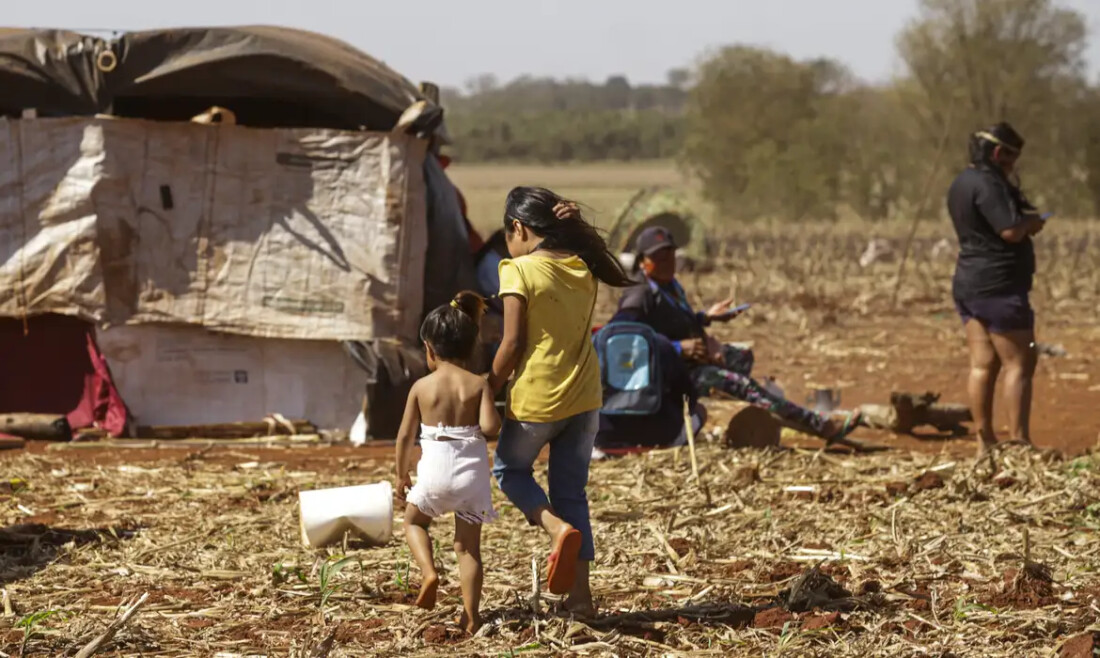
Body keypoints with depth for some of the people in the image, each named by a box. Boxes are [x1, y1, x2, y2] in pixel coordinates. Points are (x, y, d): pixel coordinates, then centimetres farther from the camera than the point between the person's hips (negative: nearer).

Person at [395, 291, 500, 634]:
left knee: (414, 520, 25)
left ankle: (429, 571, -1)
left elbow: (405, 435, 3)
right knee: (468, 545, 11)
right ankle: (471, 615, 7)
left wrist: (402, 475, 16)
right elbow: (490, 427, -15)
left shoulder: (421, 387, 0)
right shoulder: (479, 385, -2)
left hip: (435, 468, -1)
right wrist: (494, 419, 9)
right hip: (472, 470, 1)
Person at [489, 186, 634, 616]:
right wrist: (577, 226, 12)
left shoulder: (519, 271, -12)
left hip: (536, 400, -5)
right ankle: (580, 592, 8)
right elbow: (618, 275, 28)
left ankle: (557, 527, -10)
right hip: (584, 399, 5)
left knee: (510, 469, 19)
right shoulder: (582, 266, 4)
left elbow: (513, 343, -14)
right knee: (571, 491, 15)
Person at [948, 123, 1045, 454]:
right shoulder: (988, 184, -16)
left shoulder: (961, 183, 16)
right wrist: (1032, 221, -4)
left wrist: (1024, 221, 8)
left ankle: (985, 442, 10)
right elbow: (1011, 231, -24)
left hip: (968, 282, 10)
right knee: (1018, 364, -5)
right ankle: (1019, 442, -6)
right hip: (998, 286, -10)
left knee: (983, 364, 9)